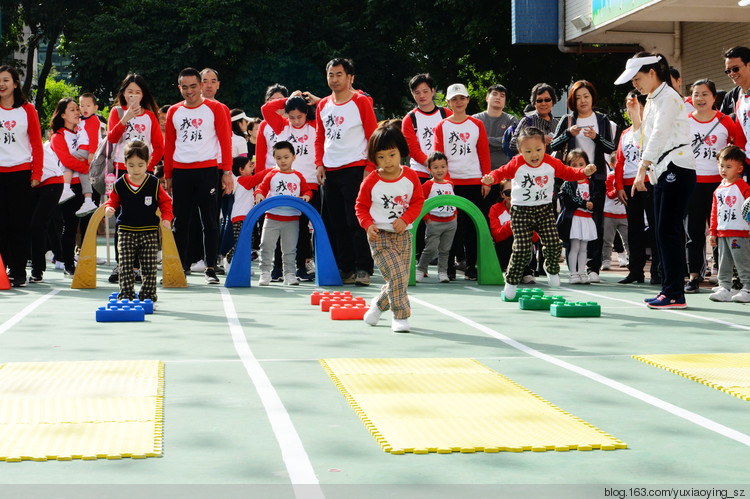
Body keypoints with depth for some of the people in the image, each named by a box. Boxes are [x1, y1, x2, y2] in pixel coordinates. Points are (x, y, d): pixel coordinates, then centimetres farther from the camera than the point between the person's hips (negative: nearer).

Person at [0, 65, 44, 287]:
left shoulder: (27, 110, 5)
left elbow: (37, 144, 4)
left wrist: (36, 174, -3)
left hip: (21, 172, -1)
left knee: (20, 225, 0)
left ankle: (19, 272, 5)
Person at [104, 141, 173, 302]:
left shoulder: (154, 184, -3)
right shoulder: (120, 185, 0)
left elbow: (165, 202, 6)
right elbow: (113, 200, 14)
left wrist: (166, 218, -8)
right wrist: (109, 208, -7)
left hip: (149, 232, -1)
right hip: (126, 231, 1)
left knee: (149, 267, 1)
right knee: (125, 266, -2)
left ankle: (148, 295, 11)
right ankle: (126, 295, 5)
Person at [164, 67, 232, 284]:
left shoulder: (215, 109, 2)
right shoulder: (173, 112, 11)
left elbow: (225, 140, 0)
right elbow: (169, 144, 14)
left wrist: (227, 172, -6)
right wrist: (168, 175, 11)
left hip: (207, 170, -3)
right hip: (180, 172, 3)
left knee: (210, 221, -2)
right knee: (181, 221, 5)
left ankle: (211, 268, 3)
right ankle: (181, 265, 12)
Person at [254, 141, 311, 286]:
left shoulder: (298, 176, 8)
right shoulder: (271, 175, 4)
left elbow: (306, 190, 13)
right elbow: (262, 188, 2)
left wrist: (306, 196, -9)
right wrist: (259, 194, -19)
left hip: (292, 219, 1)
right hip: (272, 218, -1)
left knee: (290, 249, 7)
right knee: (267, 247, -1)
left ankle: (289, 274, 15)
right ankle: (265, 273, 6)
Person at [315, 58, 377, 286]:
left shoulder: (361, 102, -2)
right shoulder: (322, 105, 13)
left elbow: (372, 136, -4)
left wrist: (370, 167, -11)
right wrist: (319, 164, 6)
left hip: (354, 169, -6)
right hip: (329, 172, 6)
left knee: (356, 222, -9)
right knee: (336, 224, 7)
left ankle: (362, 269, -5)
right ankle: (345, 269, 13)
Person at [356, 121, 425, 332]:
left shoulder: (411, 177, 0)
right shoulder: (371, 181, -6)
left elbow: (418, 201, 5)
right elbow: (361, 206, 3)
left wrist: (405, 219, -10)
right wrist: (368, 225, -14)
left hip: (403, 235, 4)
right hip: (380, 236, -4)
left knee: (401, 280, 8)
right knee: (397, 275, -18)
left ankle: (378, 305, 34)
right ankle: (400, 317, -8)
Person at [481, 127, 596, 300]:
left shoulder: (552, 163, -1)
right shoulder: (516, 164, -7)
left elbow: (568, 173, 6)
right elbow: (501, 172, -1)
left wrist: (585, 171, -10)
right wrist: (491, 179, -22)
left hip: (545, 209, 2)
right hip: (521, 212, -2)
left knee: (553, 243, -10)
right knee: (522, 249, -11)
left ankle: (552, 269, 23)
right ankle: (511, 282, 8)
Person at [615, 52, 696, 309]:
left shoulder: (668, 97, -9)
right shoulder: (651, 101, 19)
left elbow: (659, 135, -22)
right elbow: (643, 142, 25)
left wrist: (642, 169, -28)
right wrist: (636, 117, 14)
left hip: (677, 170, -10)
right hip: (662, 174, 10)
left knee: (669, 231, -12)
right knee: (662, 233, 8)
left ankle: (675, 294, -11)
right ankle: (668, 289, 11)